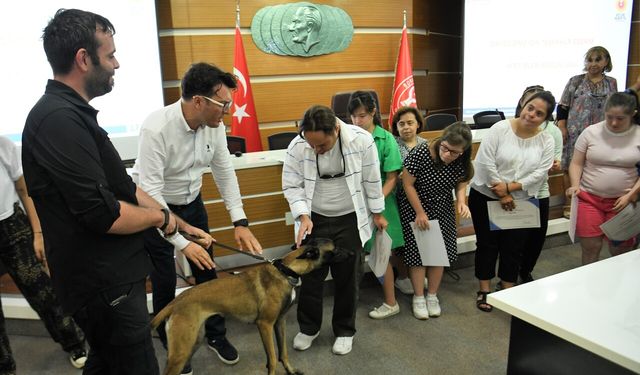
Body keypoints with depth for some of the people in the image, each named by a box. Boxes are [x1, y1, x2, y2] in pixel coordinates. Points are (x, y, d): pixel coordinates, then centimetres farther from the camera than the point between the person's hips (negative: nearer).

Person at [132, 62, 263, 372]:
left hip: (192, 203, 5)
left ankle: (216, 335, 33)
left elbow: (225, 172, -5)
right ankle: (170, 344, 31)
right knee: (165, 281, 6)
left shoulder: (214, 125, -14)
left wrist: (240, 222, -10)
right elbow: (150, 191, -31)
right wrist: (182, 241, -32)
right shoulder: (156, 129, -32)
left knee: (206, 271, 11)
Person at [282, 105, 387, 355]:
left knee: (347, 277, 10)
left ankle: (345, 330, 31)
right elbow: (291, 186, -7)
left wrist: (377, 213, 3)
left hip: (350, 219, -1)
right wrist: (303, 216, -20)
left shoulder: (361, 140, -19)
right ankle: (309, 327, 33)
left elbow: (371, 180, -6)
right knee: (310, 275, 11)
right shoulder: (297, 146, -17)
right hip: (314, 219, 1)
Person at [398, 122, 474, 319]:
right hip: (415, 209, -4)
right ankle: (418, 297, 19)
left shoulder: (461, 162, -15)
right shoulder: (420, 153, -29)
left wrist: (461, 201, -21)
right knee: (418, 252, 1)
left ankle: (432, 295, 27)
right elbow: (407, 184, -20)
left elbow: (460, 184, 0)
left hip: (442, 212, 4)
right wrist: (420, 213, -16)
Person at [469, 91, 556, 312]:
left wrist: (509, 187, -20)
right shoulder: (500, 129, -11)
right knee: (487, 244, 8)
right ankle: (484, 290, 23)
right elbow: (485, 162, -16)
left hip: (521, 201, 3)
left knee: (513, 247, 11)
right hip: (486, 197, -2)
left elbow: (539, 174, -9)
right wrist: (501, 195, -14)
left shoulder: (547, 141, -1)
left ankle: (508, 290, 29)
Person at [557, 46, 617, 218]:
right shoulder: (575, 81, -2)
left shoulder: (612, 83, 7)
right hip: (575, 133, -2)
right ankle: (570, 203, 17)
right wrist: (562, 129, -8)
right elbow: (562, 107, -1)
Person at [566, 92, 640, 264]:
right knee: (590, 247, 2)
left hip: (623, 201, 0)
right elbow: (576, 163, 2)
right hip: (589, 198, 0)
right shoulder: (591, 132, -2)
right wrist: (575, 185, -14)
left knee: (620, 249, 6)